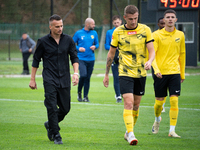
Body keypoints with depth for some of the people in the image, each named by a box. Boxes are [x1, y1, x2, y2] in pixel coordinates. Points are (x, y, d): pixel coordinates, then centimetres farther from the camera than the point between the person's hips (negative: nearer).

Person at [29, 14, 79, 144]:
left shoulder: (68, 40, 6)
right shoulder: (43, 41, 1)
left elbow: (74, 57, 8)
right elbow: (36, 60, 8)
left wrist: (76, 73, -8)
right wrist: (32, 79, 7)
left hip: (64, 79, 3)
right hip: (50, 79, -3)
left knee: (65, 108, 5)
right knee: (52, 107, -12)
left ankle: (50, 124, 32)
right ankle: (55, 135, -3)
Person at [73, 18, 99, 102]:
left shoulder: (94, 33, 8)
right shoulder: (78, 33, -2)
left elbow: (97, 44, 17)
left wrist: (95, 47, -5)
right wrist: (78, 48, -14)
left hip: (91, 59, 4)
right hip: (81, 58, -4)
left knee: (88, 78, 4)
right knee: (83, 75, -18)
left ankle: (85, 96, 13)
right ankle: (79, 92, 6)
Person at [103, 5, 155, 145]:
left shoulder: (145, 30, -1)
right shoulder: (118, 32, -1)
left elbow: (152, 51, -2)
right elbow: (111, 53, 9)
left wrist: (149, 61, -25)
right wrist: (106, 74, 11)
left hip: (141, 73, 2)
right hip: (125, 73, -2)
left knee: (136, 104, 11)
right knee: (128, 103, -16)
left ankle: (129, 132, 28)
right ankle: (130, 134, -18)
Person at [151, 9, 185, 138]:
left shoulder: (180, 35, 7)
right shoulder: (157, 35, -3)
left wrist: (182, 74, 18)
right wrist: (156, 69, -22)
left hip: (175, 72, 2)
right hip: (160, 73, -2)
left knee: (174, 100, -10)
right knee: (159, 102, 6)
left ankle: (172, 130, -6)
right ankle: (157, 119, 39)